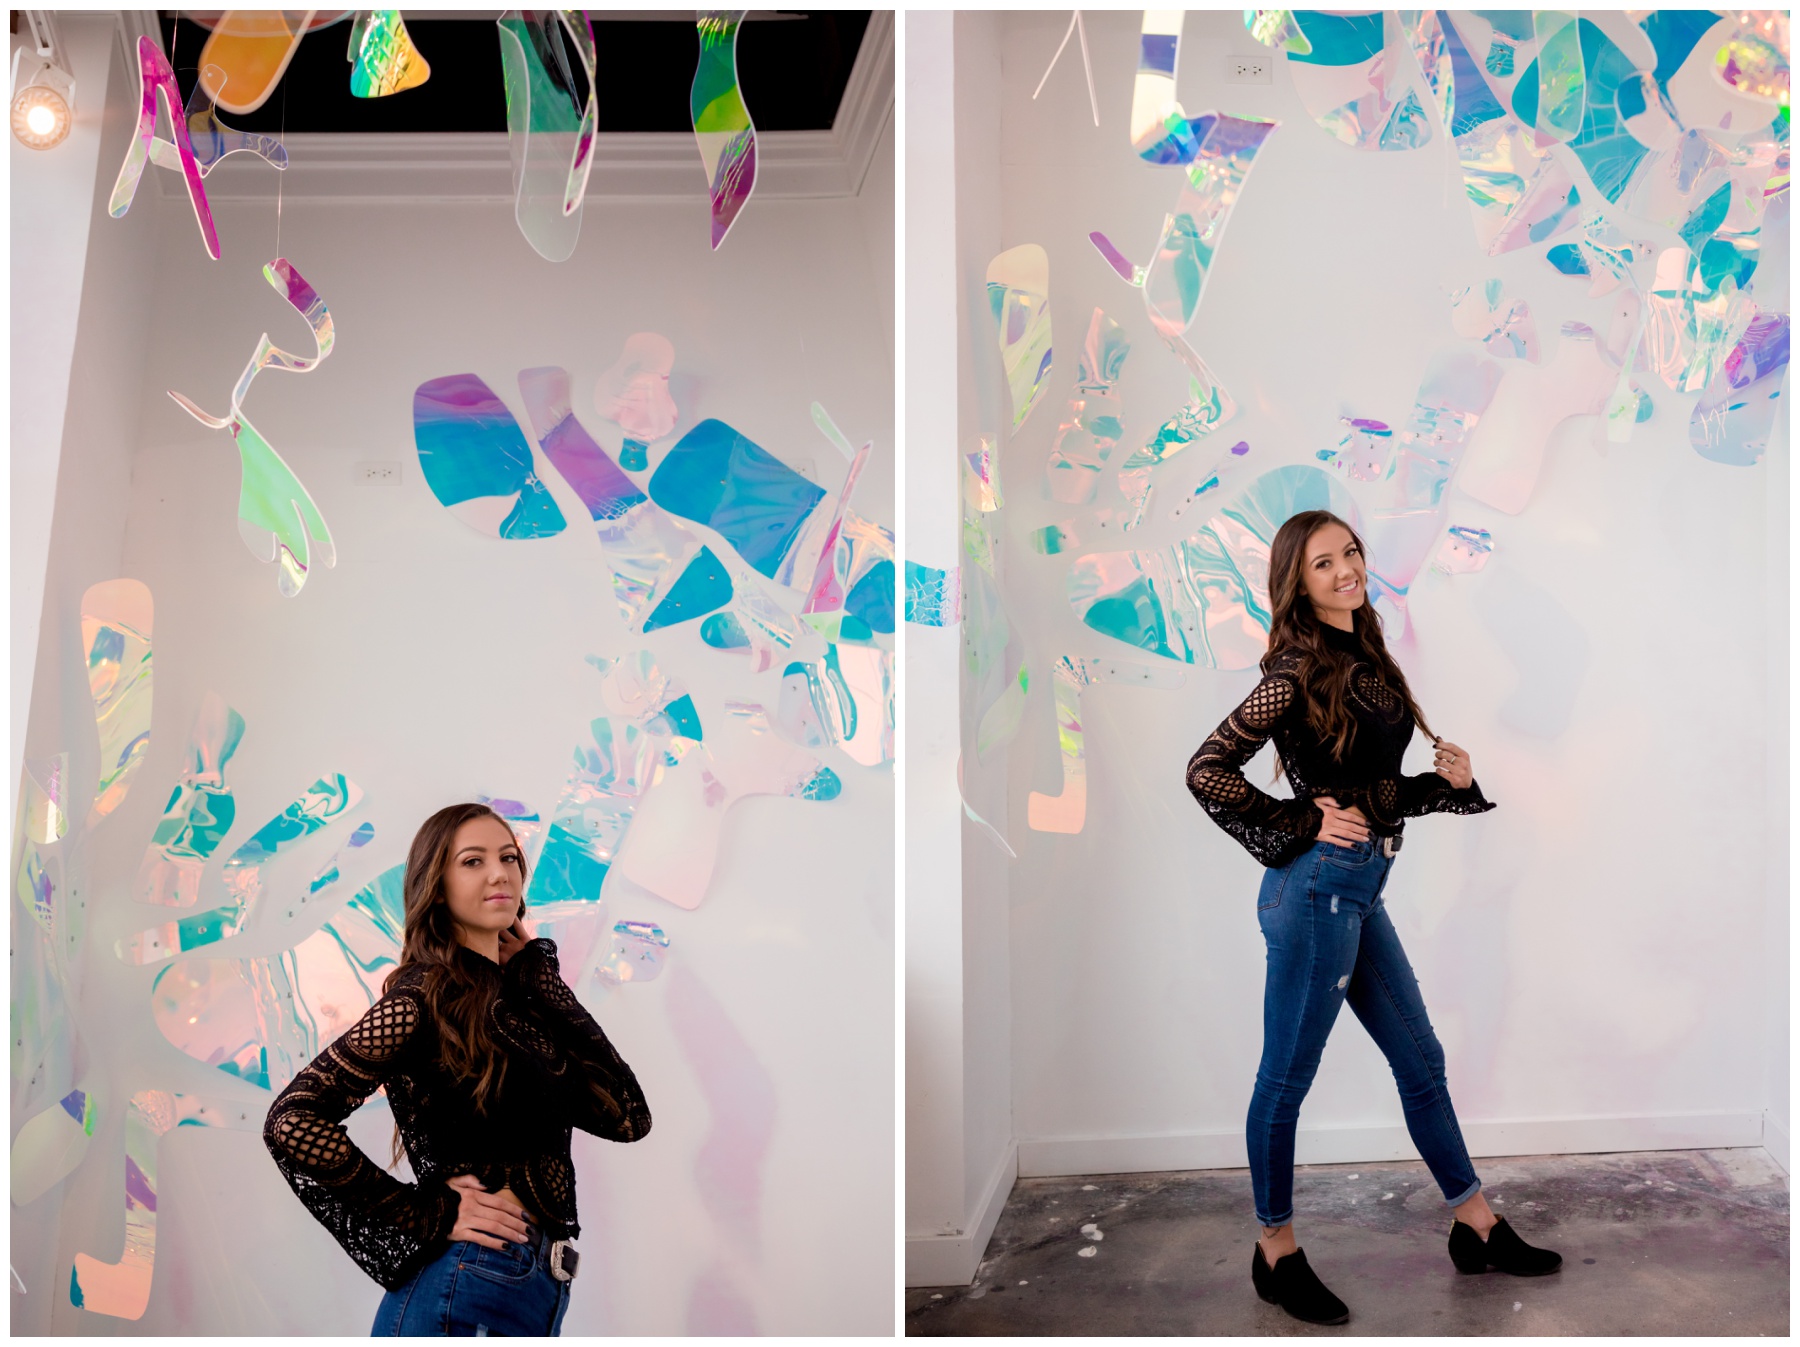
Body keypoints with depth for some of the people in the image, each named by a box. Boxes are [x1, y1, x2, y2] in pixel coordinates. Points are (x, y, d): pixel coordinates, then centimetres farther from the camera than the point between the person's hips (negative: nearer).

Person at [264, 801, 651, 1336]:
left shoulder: (522, 997, 7)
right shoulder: (426, 997, -11)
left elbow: (628, 1119, -2)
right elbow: (293, 1120, -19)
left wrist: (543, 980, 1)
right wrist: (430, 1215, -14)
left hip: (543, 1286, 7)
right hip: (465, 1290, -7)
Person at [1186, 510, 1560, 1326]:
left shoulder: (1365, 660, 13)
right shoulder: (1300, 668, -12)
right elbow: (1207, 769, -16)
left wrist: (1449, 780, 2)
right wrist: (1302, 827, -12)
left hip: (1359, 890, 9)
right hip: (1320, 886, -9)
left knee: (1420, 1059, 17)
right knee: (1287, 1076, 4)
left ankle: (1477, 1228, 32)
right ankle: (1276, 1255, 18)